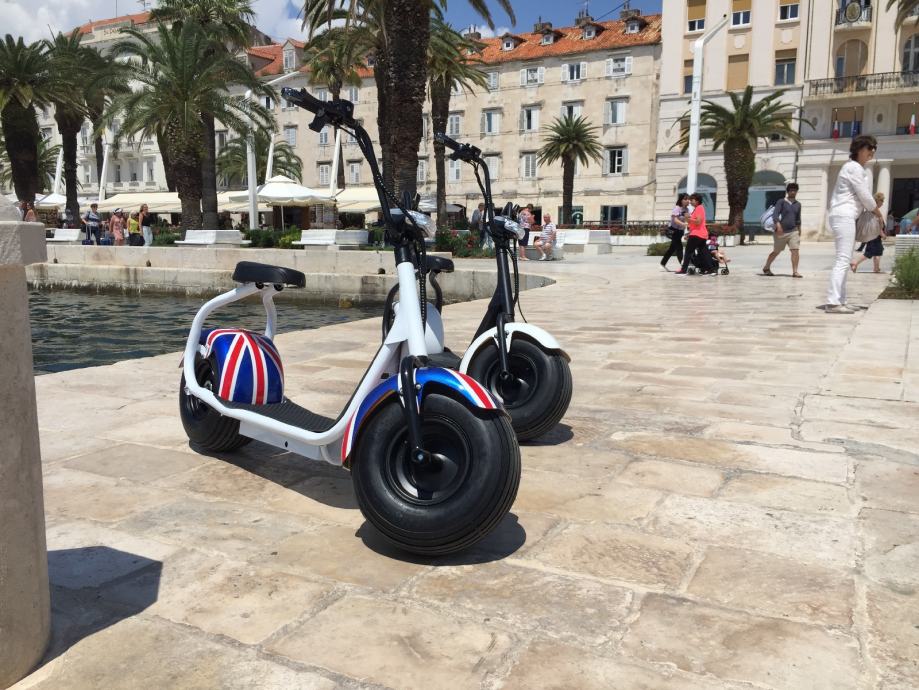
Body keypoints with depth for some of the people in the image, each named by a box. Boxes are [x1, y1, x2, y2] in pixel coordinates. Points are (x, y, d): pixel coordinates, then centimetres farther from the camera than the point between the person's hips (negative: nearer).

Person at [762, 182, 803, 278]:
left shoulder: (798, 204, 11)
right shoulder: (781, 202, -4)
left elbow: (798, 219, 22)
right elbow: (775, 214, -16)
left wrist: (799, 230, 25)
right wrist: (778, 225, -31)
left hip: (793, 231, 4)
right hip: (781, 231, -3)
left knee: (795, 251, -11)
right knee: (776, 251, 8)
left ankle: (795, 272, -10)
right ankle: (766, 268, 28)